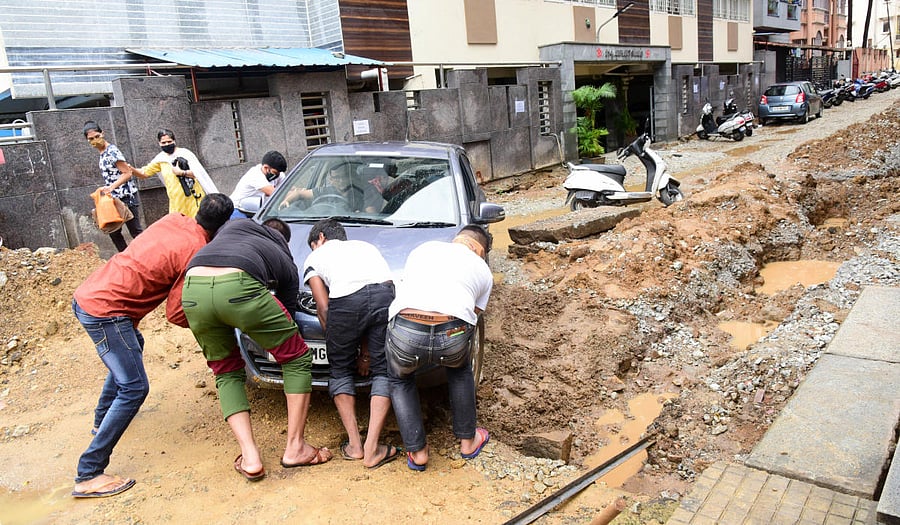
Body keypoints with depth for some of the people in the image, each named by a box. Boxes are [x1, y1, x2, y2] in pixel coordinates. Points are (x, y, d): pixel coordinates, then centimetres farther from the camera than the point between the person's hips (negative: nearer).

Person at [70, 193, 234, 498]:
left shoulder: (172, 219, 4)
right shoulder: (196, 252, -17)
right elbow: (175, 313, -15)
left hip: (87, 294, 10)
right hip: (105, 312, -10)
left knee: (133, 347, 32)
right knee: (134, 388, -7)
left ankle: (102, 419, 50)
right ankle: (89, 476, -5)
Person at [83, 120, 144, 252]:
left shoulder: (112, 151, -13)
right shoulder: (103, 154, 13)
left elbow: (127, 173, -16)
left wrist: (111, 188, -23)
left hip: (126, 197, -9)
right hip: (115, 199, 9)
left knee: (135, 231, -6)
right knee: (114, 232, 11)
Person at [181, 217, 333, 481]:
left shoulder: (236, 224, 39)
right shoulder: (287, 265, 31)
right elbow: (287, 314, 31)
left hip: (193, 290, 4)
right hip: (238, 286, -3)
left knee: (227, 373, 24)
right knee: (298, 359, 18)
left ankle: (250, 458, 15)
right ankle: (295, 447, 21)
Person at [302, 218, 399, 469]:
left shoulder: (314, 258, 28)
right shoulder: (365, 245, 38)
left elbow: (323, 308, 17)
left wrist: (335, 342, 27)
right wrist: (367, 349, 33)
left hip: (347, 300, -2)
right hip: (385, 294, 3)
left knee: (340, 371, 19)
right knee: (383, 371, 14)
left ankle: (354, 444, 16)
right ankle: (372, 448, 7)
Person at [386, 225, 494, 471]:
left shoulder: (425, 247, 27)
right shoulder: (483, 271, 24)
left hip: (406, 332, 0)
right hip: (452, 337, 0)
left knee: (400, 381, 32)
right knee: (460, 371, 36)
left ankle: (417, 451, 28)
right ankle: (467, 440, 43)